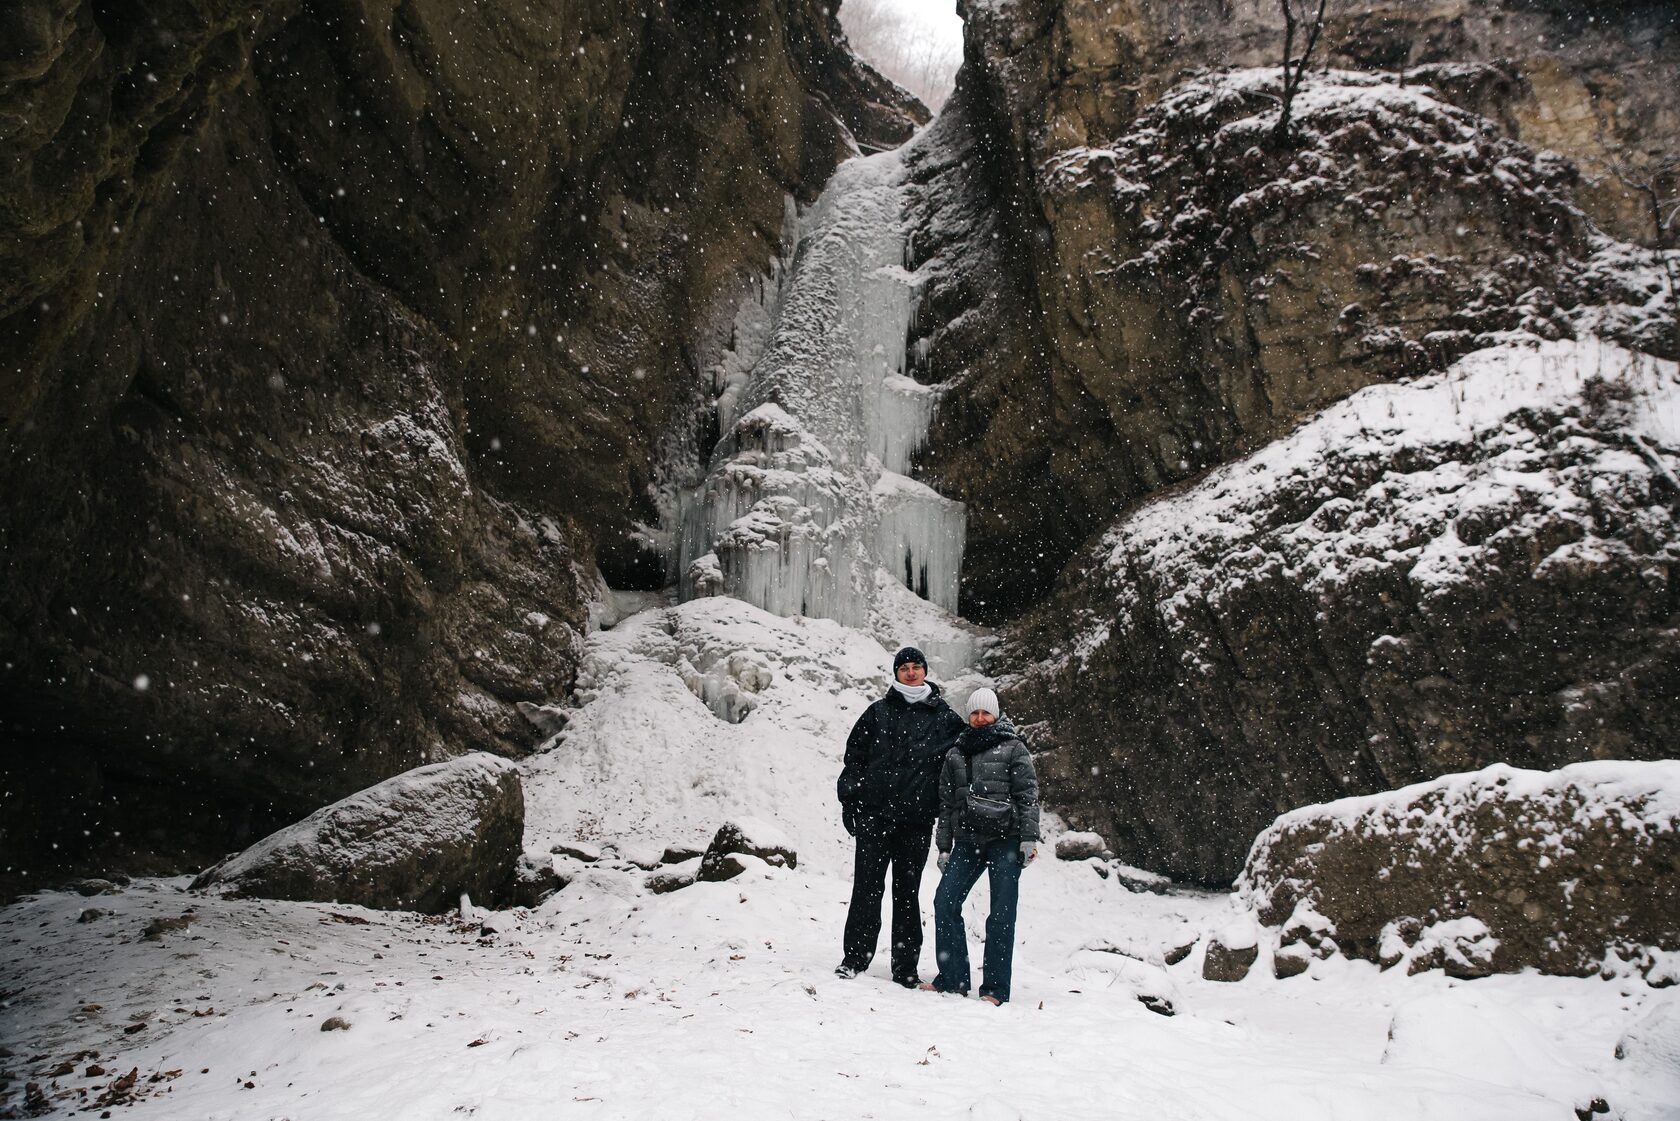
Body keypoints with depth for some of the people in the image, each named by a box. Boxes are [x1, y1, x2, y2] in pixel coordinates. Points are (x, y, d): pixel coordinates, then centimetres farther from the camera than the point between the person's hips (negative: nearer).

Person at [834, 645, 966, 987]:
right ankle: (854, 958, 9)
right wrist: (849, 801, 0)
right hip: (875, 814, 0)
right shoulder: (878, 712, 9)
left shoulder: (945, 718, 8)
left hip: (917, 820, 0)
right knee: (867, 888, 1)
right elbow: (854, 756, 7)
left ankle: (906, 967, 13)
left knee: (907, 893, 7)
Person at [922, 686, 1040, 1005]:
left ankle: (995, 988, 4)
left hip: (1005, 839, -4)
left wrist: (1029, 838, -10)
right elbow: (946, 803, 17)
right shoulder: (955, 754, 16)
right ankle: (952, 979, 3)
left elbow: (1028, 795, -1)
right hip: (967, 841, 4)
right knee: (945, 901, -6)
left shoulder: (1013, 749, 4)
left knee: (1002, 913, -4)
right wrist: (944, 847, 13)